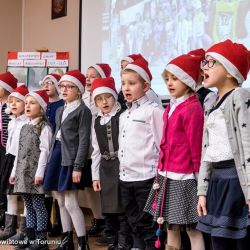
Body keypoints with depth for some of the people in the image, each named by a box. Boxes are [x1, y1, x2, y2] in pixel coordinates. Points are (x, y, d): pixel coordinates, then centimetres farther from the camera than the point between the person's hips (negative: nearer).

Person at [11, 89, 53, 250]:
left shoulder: (44, 127, -7)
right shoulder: (25, 127, 16)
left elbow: (44, 151, -13)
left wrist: (40, 172, -19)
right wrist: (15, 171, 15)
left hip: (35, 172, -7)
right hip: (23, 172, 7)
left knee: (38, 205, -5)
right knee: (29, 206, 11)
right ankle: (30, 236, 17)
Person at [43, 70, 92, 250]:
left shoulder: (83, 111, -7)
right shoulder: (60, 110, 17)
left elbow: (84, 141, -13)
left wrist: (78, 167, -18)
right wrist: (53, 159, 16)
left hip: (70, 158, -8)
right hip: (57, 155, 8)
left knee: (71, 204, -10)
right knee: (61, 203, 11)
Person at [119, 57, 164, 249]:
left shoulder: (153, 110, -9)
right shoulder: (124, 116, 15)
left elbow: (162, 144, -12)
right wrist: (123, 170, 16)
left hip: (146, 177, -8)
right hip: (125, 178, 8)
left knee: (148, 225, 0)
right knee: (134, 223, 17)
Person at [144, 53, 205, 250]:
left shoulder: (192, 108, -15)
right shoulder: (171, 107, 11)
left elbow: (196, 145, -15)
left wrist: (197, 174, -12)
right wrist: (162, 171, 16)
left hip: (183, 178, -9)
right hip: (167, 176, 9)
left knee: (192, 227, -1)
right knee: (170, 224, 17)